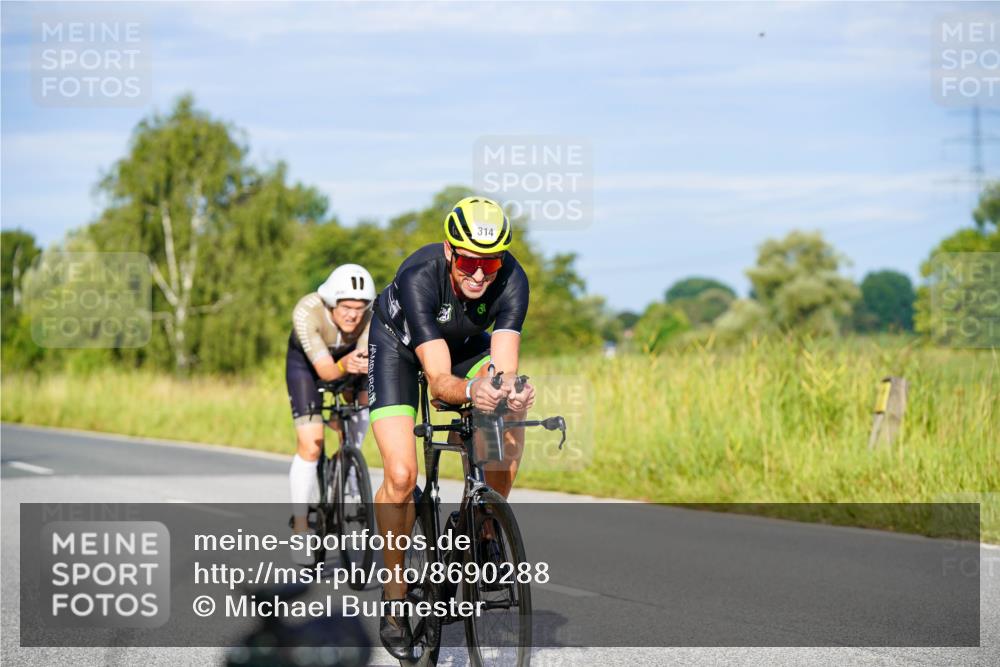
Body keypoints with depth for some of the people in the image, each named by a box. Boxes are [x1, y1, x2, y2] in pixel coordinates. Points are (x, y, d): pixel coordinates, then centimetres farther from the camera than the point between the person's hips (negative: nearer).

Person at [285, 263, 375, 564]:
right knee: (310, 445, -13)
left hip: (347, 358, 4)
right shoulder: (307, 312, -38)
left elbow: (368, 357, -36)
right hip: (307, 361, -4)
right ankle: (300, 528, -6)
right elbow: (324, 369, -39)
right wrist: (344, 366, -60)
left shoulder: (370, 314, -30)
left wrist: (365, 365, -59)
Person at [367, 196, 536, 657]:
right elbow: (438, 380, -43)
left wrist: (512, 393, -60)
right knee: (401, 474, -19)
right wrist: (470, 391, -64)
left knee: (510, 425, -26)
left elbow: (504, 369, -36)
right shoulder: (419, 277, -38)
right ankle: (394, 595, -1)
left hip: (467, 346, 3)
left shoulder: (512, 279, -30)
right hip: (400, 344, -3)